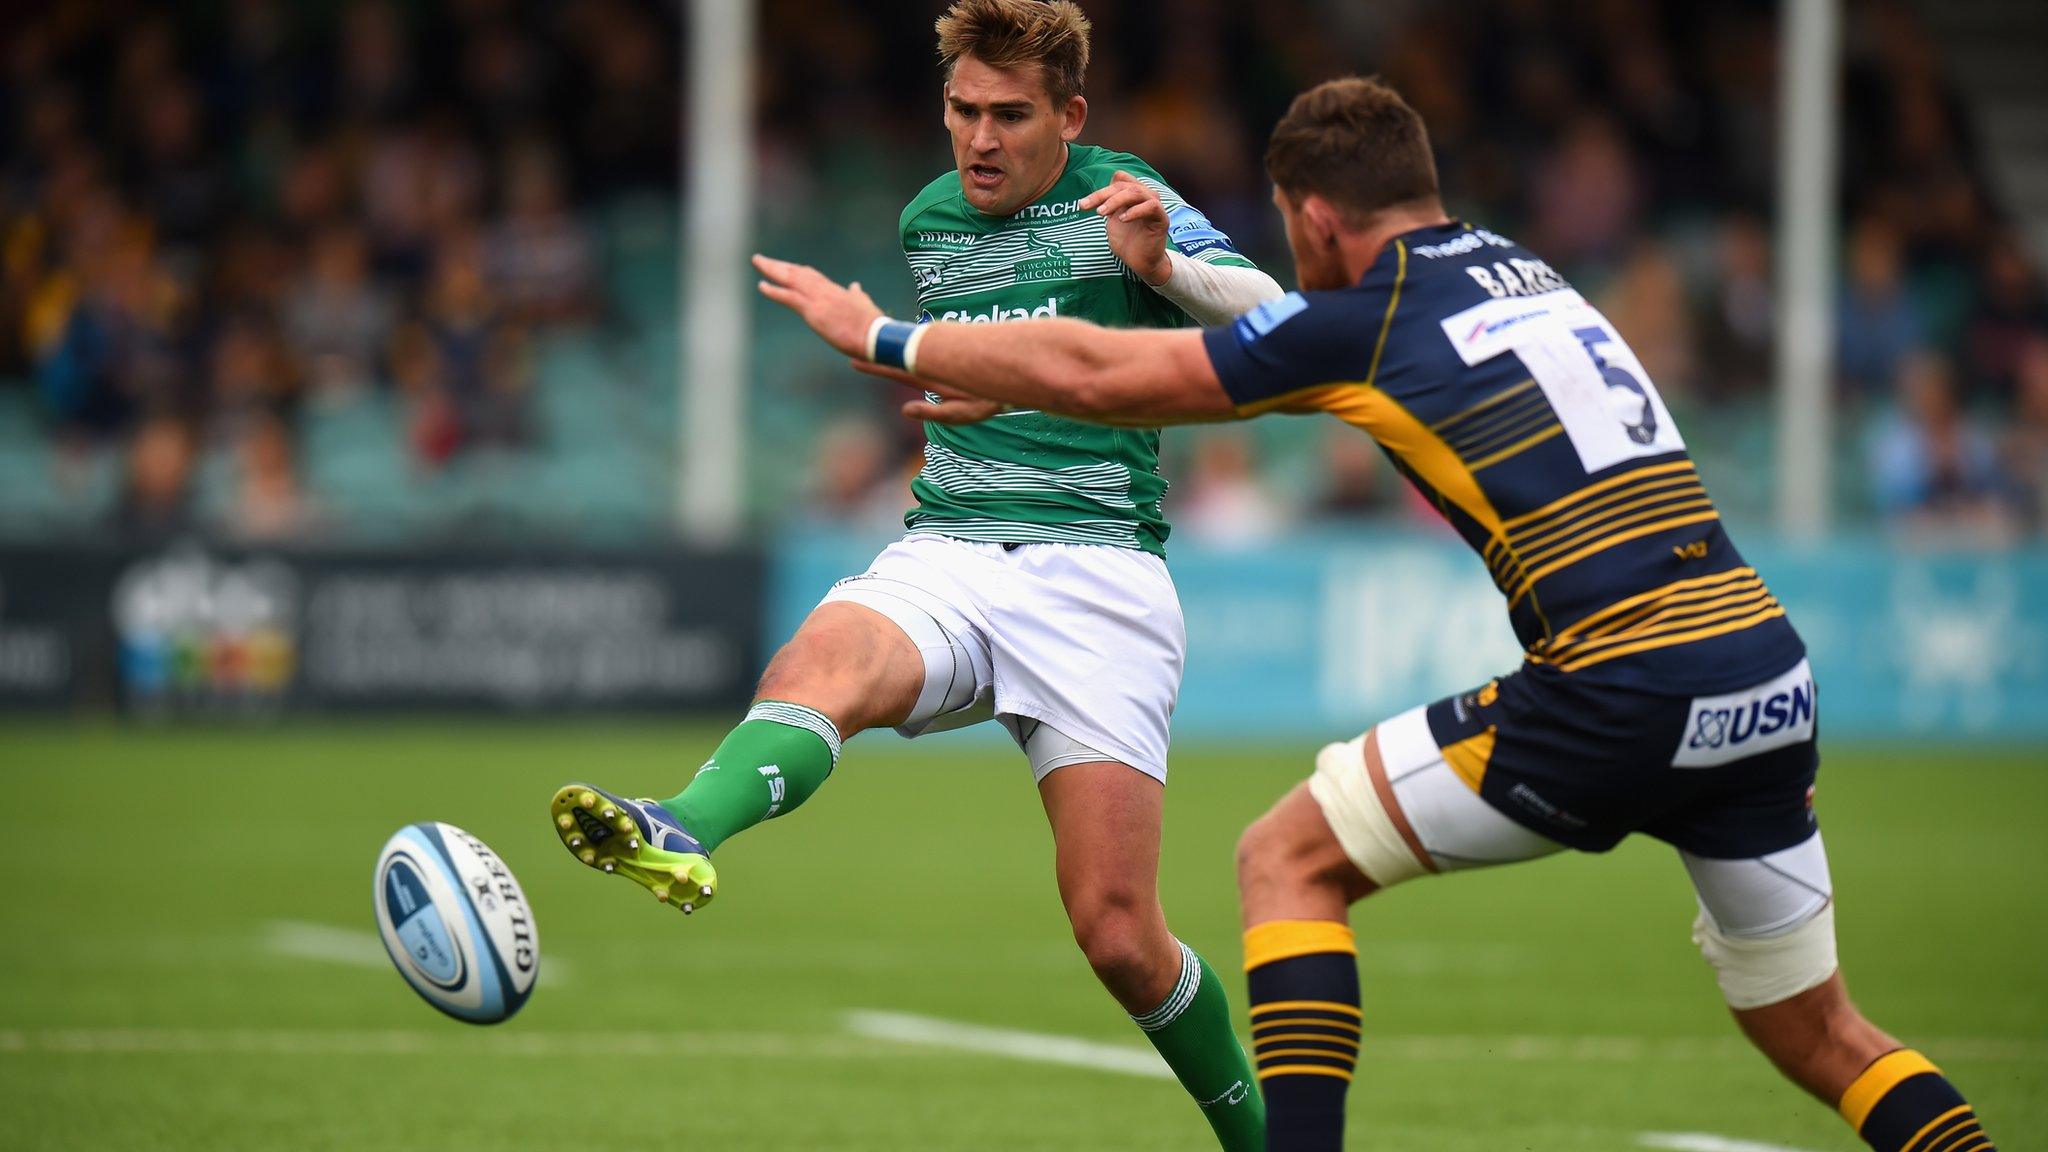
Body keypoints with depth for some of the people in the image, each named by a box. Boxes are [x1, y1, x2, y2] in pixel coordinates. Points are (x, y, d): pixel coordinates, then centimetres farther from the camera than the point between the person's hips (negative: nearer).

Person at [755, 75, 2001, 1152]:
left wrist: (883, 337, 19)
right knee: (1812, 1029, 20)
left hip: (1622, 695, -7)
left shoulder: (1369, 316, 1)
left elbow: (1094, 372, 7)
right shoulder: (1524, 275, 22)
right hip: (1771, 674, 7)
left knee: (1290, 860, 8)